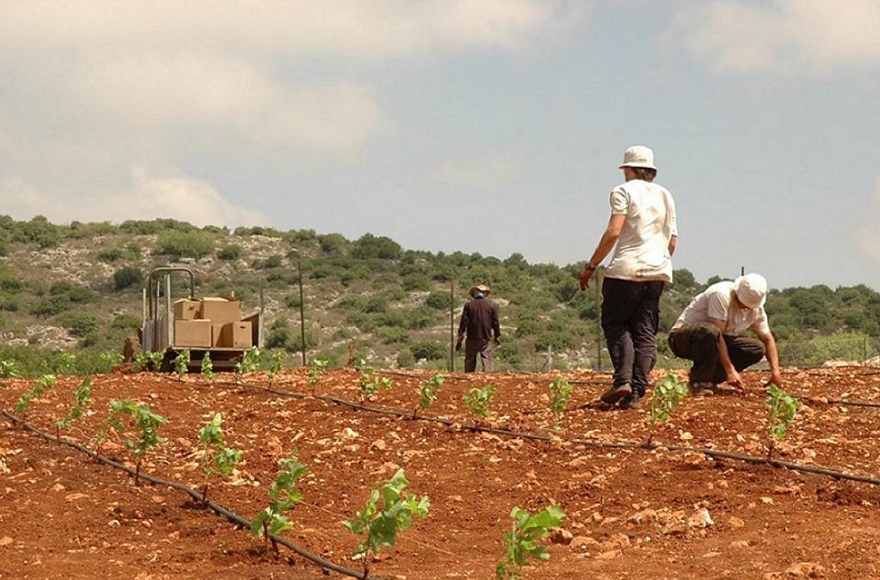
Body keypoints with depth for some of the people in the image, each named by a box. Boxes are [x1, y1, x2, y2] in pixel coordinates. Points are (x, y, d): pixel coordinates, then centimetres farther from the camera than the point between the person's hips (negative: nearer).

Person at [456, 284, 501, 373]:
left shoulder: (468, 305, 0)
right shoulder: (490, 306, 5)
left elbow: (464, 322, -3)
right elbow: (495, 323, 9)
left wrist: (460, 338, -2)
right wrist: (497, 337, 21)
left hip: (472, 339, 0)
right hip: (485, 339, 0)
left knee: (469, 362, 7)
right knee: (486, 360, -4)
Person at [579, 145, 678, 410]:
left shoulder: (624, 191, -3)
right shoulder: (665, 195, 16)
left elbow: (613, 232, -14)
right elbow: (672, 241, 15)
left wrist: (591, 266, -9)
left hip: (627, 269, -5)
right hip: (658, 271, 6)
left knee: (615, 323, 4)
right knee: (645, 331, 6)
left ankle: (623, 380, -15)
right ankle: (636, 394, -1)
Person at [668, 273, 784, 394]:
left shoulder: (756, 308, -2)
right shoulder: (721, 295, -26)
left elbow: (767, 339, 6)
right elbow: (717, 334, -29)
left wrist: (775, 370, -9)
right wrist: (730, 370, -30)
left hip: (713, 343, 7)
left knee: (757, 349, -11)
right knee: (710, 332, -40)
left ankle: (709, 380, -6)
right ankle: (698, 382, -23)